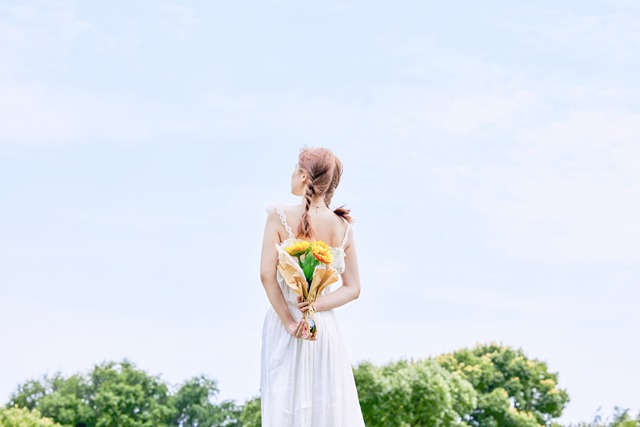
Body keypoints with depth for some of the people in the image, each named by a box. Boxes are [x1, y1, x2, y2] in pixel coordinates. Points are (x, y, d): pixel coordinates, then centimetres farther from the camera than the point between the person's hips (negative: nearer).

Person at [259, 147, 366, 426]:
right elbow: (352, 288, 1)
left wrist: (289, 322, -12)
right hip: (325, 328, 2)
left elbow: (267, 275, -15)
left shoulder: (279, 217, -9)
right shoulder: (343, 228, 1)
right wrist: (315, 306, -9)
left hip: (284, 325, -2)